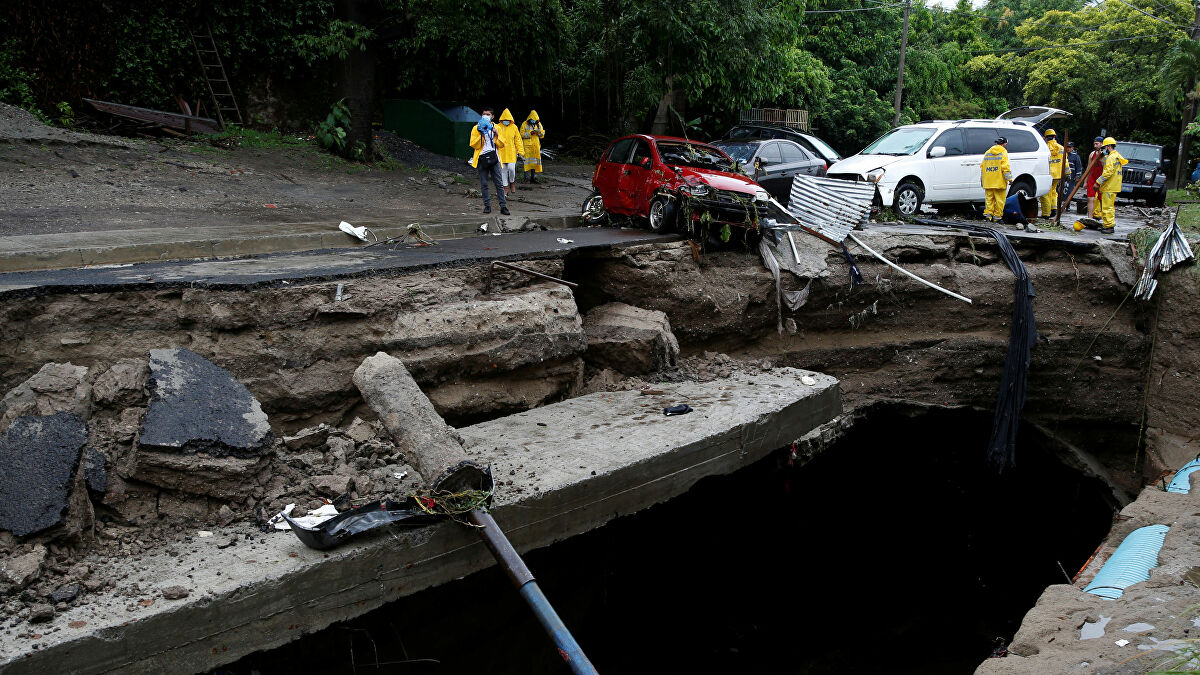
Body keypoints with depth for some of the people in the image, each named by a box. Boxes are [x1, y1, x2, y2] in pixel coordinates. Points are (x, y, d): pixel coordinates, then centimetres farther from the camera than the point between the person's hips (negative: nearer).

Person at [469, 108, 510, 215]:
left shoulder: (496, 128, 13)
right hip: (482, 159, -1)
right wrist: (481, 135, -13)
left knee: (499, 183, -3)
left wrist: (496, 135, -8)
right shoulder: (476, 128, 7)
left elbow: (502, 145, 7)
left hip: (494, 158, 1)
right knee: (484, 184, 2)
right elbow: (474, 145, -2)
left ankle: (503, 206, -2)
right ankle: (487, 206, 9)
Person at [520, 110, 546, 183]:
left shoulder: (538, 124, 13)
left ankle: (533, 177, 12)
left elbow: (542, 134, 14)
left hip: (536, 145, 5)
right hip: (527, 145, -5)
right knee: (528, 160, -10)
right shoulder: (525, 124, -1)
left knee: (535, 161, 5)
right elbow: (522, 134, -6)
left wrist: (539, 132, -9)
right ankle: (527, 178, -9)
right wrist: (530, 133, -17)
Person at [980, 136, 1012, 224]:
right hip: (999, 182, -5)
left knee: (989, 198, 8)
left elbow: (982, 166, 15)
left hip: (988, 182, 5)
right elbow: (1005, 167, -11)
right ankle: (997, 216, 2)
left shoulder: (987, 152, 12)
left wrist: (982, 179, 22)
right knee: (999, 199, 1)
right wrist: (1009, 178, -8)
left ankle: (988, 214, -1)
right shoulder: (1003, 152, -4)